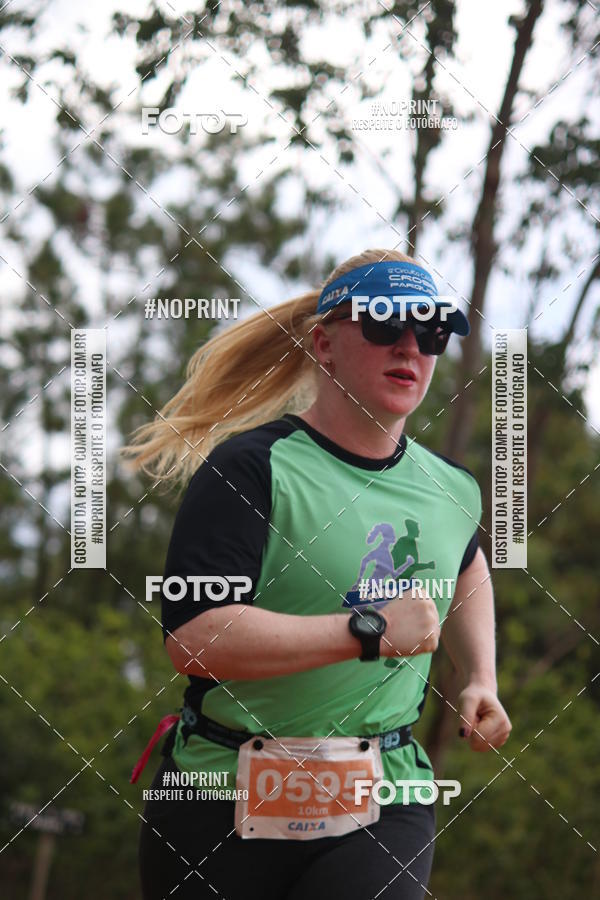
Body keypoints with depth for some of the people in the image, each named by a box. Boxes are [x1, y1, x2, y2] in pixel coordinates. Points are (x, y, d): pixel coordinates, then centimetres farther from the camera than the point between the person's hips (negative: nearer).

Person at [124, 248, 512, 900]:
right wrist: (371, 631, -23)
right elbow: (193, 638, -24)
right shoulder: (249, 467, -10)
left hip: (381, 806, 3)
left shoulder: (453, 491, 9)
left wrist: (480, 680, 23)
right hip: (222, 797, -3)